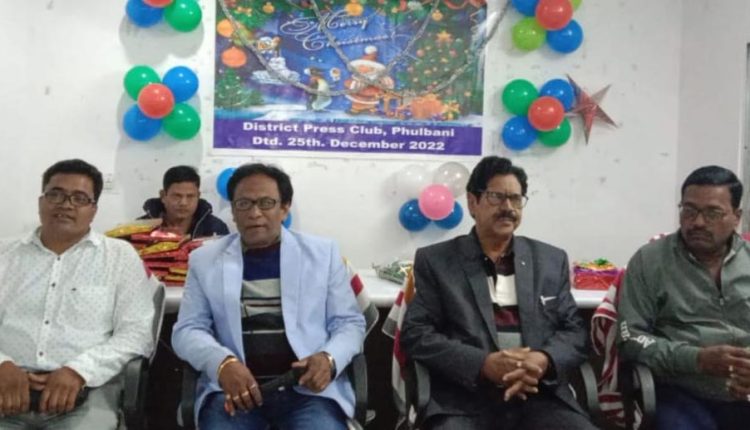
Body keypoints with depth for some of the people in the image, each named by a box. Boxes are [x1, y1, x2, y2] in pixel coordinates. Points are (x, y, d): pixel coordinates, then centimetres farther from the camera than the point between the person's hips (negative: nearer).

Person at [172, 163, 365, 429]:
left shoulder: (322, 254, 7)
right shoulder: (204, 259, 9)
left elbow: (349, 322, 9)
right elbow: (187, 330, 5)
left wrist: (330, 359, -13)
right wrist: (223, 363, -16)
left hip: (308, 387, 0)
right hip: (233, 386, 0)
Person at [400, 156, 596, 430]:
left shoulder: (551, 260, 15)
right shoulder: (435, 261, 7)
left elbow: (574, 331, 12)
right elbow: (416, 334, 1)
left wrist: (543, 361, -10)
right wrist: (484, 364, -14)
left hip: (541, 397, 3)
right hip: (464, 401, -2)